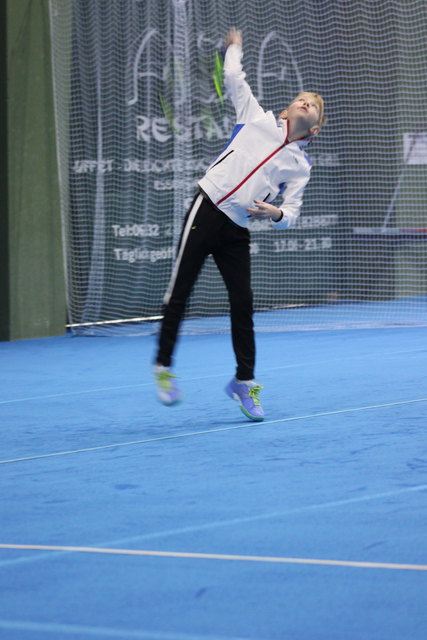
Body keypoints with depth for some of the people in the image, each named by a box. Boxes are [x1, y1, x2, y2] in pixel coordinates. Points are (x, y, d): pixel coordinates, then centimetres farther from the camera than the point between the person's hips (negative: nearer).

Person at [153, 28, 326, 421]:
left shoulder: (301, 165, 13)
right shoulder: (258, 119, 8)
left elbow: (291, 214, 8)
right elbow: (233, 77, 11)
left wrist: (277, 213, -14)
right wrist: (234, 48, 29)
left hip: (237, 230, 2)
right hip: (207, 209, -2)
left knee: (243, 304, -1)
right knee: (179, 292, -3)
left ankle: (244, 381, 13)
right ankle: (164, 366, 10)